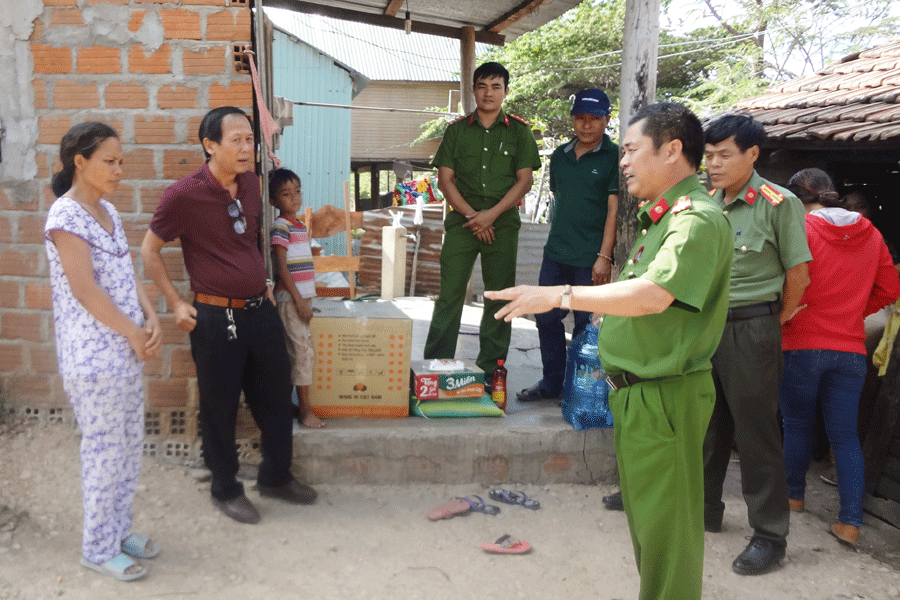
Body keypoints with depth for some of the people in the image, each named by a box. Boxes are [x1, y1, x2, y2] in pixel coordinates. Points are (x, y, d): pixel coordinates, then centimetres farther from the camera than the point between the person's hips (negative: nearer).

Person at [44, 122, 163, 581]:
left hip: (126, 351, 8)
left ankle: (118, 531, 31)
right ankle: (98, 548, 18)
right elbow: (84, 289, -18)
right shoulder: (65, 215, -14)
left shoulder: (107, 211, 12)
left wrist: (151, 320, -2)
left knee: (130, 446, 15)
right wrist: (134, 333, -13)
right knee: (105, 451, 2)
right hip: (93, 355, -8)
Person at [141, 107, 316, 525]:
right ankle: (225, 490, 29)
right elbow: (149, 250, -4)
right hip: (216, 317, -6)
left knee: (276, 397, 15)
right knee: (220, 408, 9)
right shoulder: (185, 194, -14)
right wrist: (176, 304, -6)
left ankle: (276, 476, 35)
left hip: (260, 310, 6)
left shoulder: (251, 183, 4)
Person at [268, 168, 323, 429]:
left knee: (298, 352, 11)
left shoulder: (301, 225, 15)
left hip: (303, 297, 8)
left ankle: (303, 404, 18)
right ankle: (305, 410, -1)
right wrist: (298, 299, -18)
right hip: (290, 298, -8)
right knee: (303, 351, -7)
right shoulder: (280, 228, -11)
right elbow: (281, 267, -16)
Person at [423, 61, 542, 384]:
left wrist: (491, 214, -9)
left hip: (503, 221, 0)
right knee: (449, 294, -3)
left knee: (499, 297, 2)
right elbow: (445, 178, 4)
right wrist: (471, 214, -8)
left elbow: (524, 180, 1)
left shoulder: (518, 130, 7)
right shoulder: (457, 129, 9)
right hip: (462, 219, 0)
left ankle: (490, 370, 11)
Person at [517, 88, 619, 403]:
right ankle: (551, 383, 26)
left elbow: (614, 209, -10)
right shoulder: (560, 155, 12)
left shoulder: (614, 157, -5)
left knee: (585, 324, 2)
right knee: (546, 317, 11)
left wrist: (604, 256, -16)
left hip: (590, 258, -6)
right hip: (556, 253, 6)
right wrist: (554, 237, 17)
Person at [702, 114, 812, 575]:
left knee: (756, 431, 1)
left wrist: (774, 325, 1)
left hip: (751, 329, -5)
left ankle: (770, 534, 15)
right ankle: (705, 509, 34)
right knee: (707, 425, 16)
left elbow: (798, 273, -6)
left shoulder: (778, 203, -9)